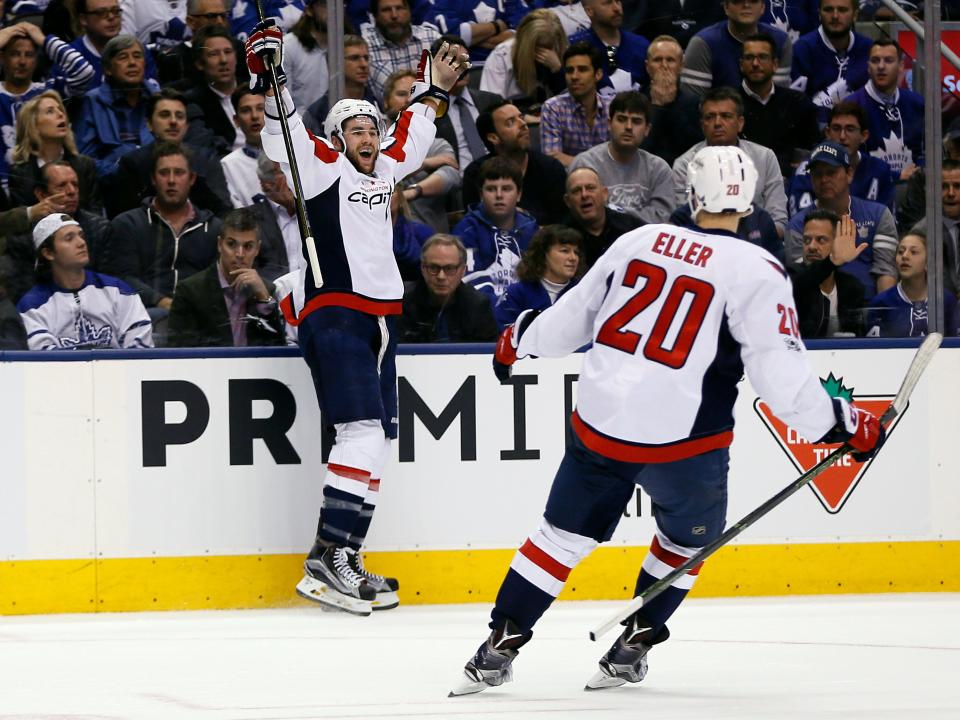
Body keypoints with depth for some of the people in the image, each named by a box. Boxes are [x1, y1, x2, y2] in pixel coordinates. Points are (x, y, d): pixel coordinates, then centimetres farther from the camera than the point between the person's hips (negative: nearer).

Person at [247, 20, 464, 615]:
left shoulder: (385, 169, 19)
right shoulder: (324, 166, -1)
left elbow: (412, 137, 39)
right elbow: (286, 136, -17)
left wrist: (434, 90, 42)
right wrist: (270, 79, -29)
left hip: (379, 318, 9)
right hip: (331, 314, -9)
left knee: (381, 440, 6)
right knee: (364, 430, -20)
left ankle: (345, 555, 9)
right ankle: (327, 560, -25)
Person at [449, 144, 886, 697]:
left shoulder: (640, 241, 7)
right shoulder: (756, 272, -7)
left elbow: (573, 316, 16)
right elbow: (781, 371, -12)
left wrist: (521, 339, 34)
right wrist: (843, 424, -3)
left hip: (600, 422, 3)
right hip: (683, 439, -3)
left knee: (565, 534, 15)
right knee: (690, 536, 23)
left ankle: (500, 646, 9)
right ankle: (630, 648, 20)